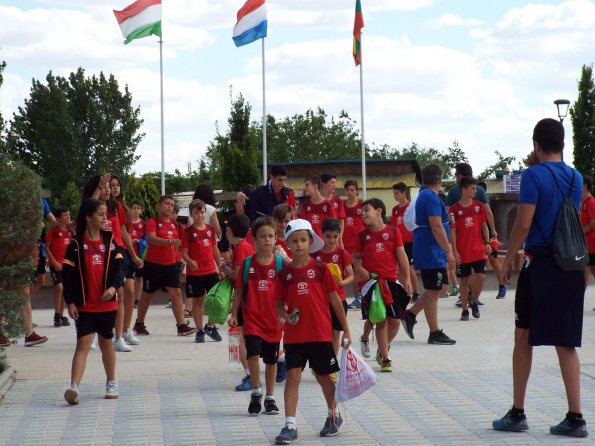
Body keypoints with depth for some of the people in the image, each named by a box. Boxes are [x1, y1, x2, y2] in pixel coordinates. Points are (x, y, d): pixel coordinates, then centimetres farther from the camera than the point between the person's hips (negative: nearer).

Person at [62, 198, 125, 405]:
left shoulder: (110, 240, 5)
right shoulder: (76, 244, -4)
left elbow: (120, 265, 1)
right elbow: (68, 273, -5)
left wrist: (114, 286, -17)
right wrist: (70, 302, -10)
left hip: (107, 303, 3)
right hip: (84, 305, -3)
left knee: (106, 342, 16)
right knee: (83, 343, -12)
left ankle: (112, 383, 30)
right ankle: (74, 388, -19)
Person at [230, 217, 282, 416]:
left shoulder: (280, 264, -2)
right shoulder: (247, 264, -2)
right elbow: (238, 291, 4)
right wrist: (234, 314, 0)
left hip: (273, 320, 1)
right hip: (252, 319, -1)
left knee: (271, 360, 11)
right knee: (253, 354, -18)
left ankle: (269, 398, 25)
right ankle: (256, 393, -1)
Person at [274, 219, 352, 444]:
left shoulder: (321, 269, -3)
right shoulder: (284, 273, 1)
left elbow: (335, 300, 2)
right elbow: (279, 304, 8)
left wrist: (346, 330, 4)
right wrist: (286, 316, -15)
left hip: (320, 334, -1)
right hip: (294, 335, 1)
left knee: (322, 375, 12)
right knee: (292, 376, -5)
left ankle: (334, 415, 33)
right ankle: (290, 426, -4)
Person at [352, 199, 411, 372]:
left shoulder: (393, 231, 0)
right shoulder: (363, 235, 3)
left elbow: (401, 256, 3)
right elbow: (356, 257, 10)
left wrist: (407, 279, 2)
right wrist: (360, 269, -11)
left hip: (391, 280, 1)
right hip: (372, 280, 0)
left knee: (395, 320, 1)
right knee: (381, 321, -1)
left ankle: (382, 350, 26)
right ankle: (384, 358, 9)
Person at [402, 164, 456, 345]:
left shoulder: (422, 195, 15)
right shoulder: (431, 197, -17)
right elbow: (436, 226, -23)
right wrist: (449, 251, -21)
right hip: (431, 252, -10)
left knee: (440, 286, 17)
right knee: (433, 291, -3)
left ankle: (411, 315, 19)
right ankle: (435, 333, 4)